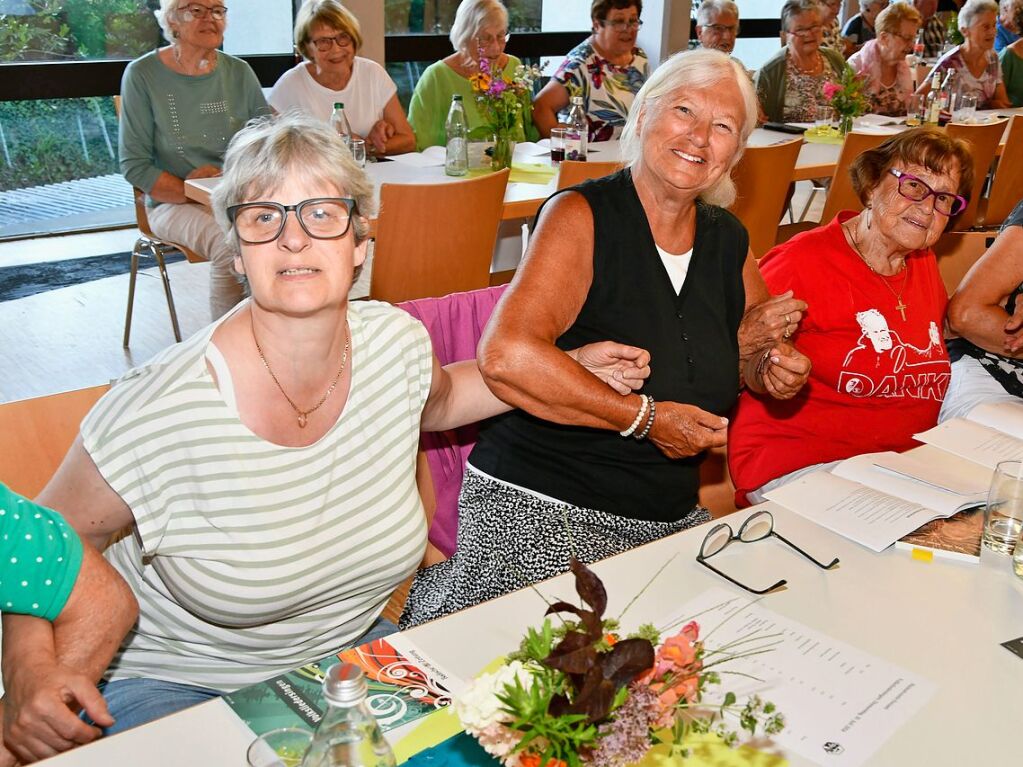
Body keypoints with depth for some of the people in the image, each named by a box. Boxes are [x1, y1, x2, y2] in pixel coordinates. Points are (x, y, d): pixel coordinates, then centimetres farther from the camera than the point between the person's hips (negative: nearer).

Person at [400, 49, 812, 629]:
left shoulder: (729, 241, 8)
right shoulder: (583, 216, -13)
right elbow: (506, 357, -28)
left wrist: (773, 367, -1)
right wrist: (646, 418, -22)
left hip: (670, 515, 7)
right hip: (539, 506, -7)